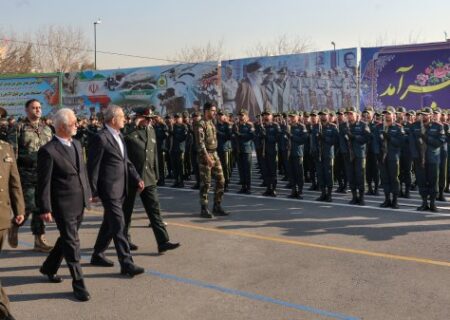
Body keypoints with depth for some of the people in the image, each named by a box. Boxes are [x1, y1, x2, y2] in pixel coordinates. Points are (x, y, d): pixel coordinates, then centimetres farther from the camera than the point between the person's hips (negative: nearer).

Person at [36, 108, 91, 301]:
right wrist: (45, 209, -15)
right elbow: (43, 183, -15)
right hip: (63, 205, -8)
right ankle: (78, 284, 11)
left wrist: (88, 192, 16)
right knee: (71, 243, 0)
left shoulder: (77, 144, 8)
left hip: (79, 203, 8)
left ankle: (49, 268, 44)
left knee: (67, 239, 22)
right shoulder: (48, 151, -17)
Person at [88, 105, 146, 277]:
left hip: (120, 188, 9)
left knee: (109, 224, 18)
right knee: (118, 225, -7)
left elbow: (126, 161, 19)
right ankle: (126, 263, -3)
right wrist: (93, 191, -11)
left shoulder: (119, 136, 13)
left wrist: (137, 178, 8)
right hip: (109, 189, -9)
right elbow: (93, 166, -12)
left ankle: (98, 255, 33)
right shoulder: (101, 138, -14)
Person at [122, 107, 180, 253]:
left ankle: (163, 242, 1)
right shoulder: (129, 134, -9)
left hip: (148, 179, 5)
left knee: (154, 210, 1)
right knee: (127, 210, 10)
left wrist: (156, 175, 14)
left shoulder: (151, 131, 11)